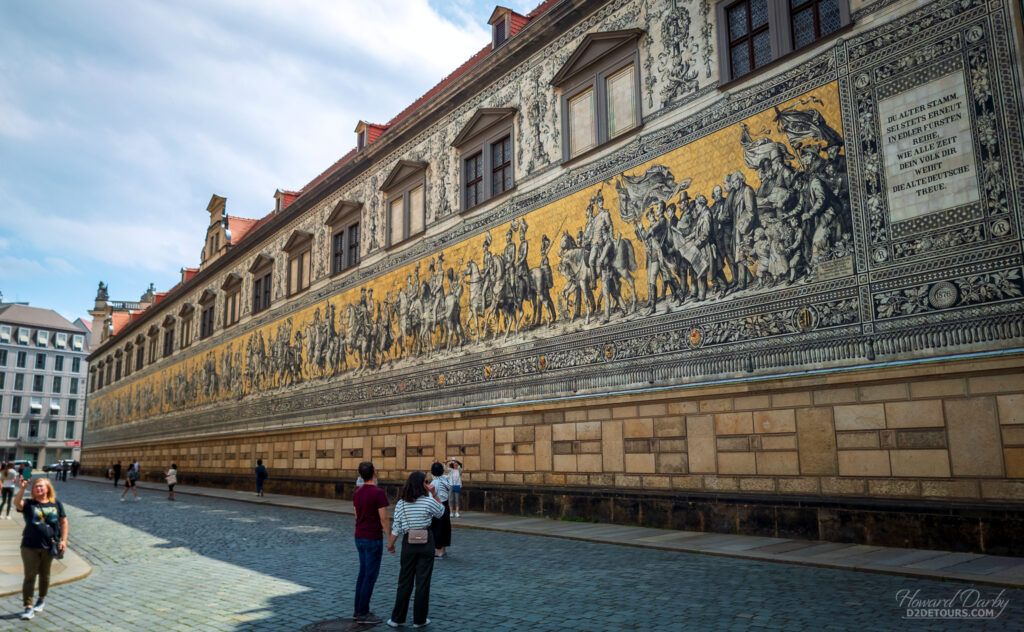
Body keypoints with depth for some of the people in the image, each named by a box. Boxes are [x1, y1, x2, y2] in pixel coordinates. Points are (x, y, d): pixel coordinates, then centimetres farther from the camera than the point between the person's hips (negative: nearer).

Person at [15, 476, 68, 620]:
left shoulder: (56, 504, 5)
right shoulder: (29, 504, 0)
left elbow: (63, 522, 8)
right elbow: (17, 503, -23)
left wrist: (63, 540, 0)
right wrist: (23, 489, -37)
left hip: (49, 546, 2)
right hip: (30, 546, -2)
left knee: (44, 575, 15)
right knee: (29, 576, -2)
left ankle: (42, 600, 35)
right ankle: (28, 607, 4)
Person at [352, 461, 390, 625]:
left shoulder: (357, 492, 4)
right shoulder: (379, 493, -20)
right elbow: (384, 519, -18)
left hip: (360, 537, 8)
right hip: (373, 539, -8)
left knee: (363, 573, 17)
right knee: (371, 576, 0)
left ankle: (359, 609, 23)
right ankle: (363, 614, 6)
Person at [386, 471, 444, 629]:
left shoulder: (401, 503, -3)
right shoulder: (428, 501, -10)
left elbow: (396, 527, -3)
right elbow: (441, 512, 9)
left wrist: (390, 544, 10)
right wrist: (434, 494, 1)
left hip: (409, 543, 2)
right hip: (426, 542, -2)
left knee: (405, 581, 12)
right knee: (423, 581, 6)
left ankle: (397, 618, 17)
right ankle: (419, 619, 14)